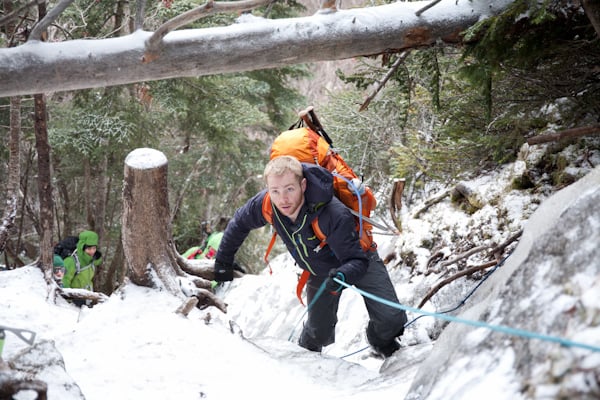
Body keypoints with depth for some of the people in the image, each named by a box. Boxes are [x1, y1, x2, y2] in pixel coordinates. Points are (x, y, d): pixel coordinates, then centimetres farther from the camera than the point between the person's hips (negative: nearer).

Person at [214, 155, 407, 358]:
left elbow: (357, 260, -37)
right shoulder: (265, 205, -29)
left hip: (358, 261, -3)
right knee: (318, 331, 6)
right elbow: (239, 223, -7)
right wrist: (223, 263, 0)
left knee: (391, 318, -12)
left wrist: (343, 275, -60)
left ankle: (382, 343, 24)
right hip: (320, 272, 3)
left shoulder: (334, 215, -43)